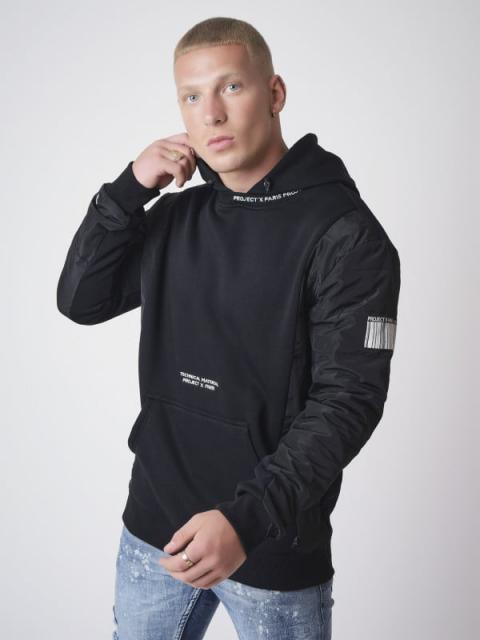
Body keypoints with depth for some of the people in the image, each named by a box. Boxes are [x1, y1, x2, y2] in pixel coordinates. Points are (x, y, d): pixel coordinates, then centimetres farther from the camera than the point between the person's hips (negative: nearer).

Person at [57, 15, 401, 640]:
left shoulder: (345, 234, -15)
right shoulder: (175, 216, 5)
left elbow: (348, 399, -19)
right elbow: (80, 301, 5)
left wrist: (248, 517, -28)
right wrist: (129, 189, -7)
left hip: (275, 546, -5)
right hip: (154, 527, 5)